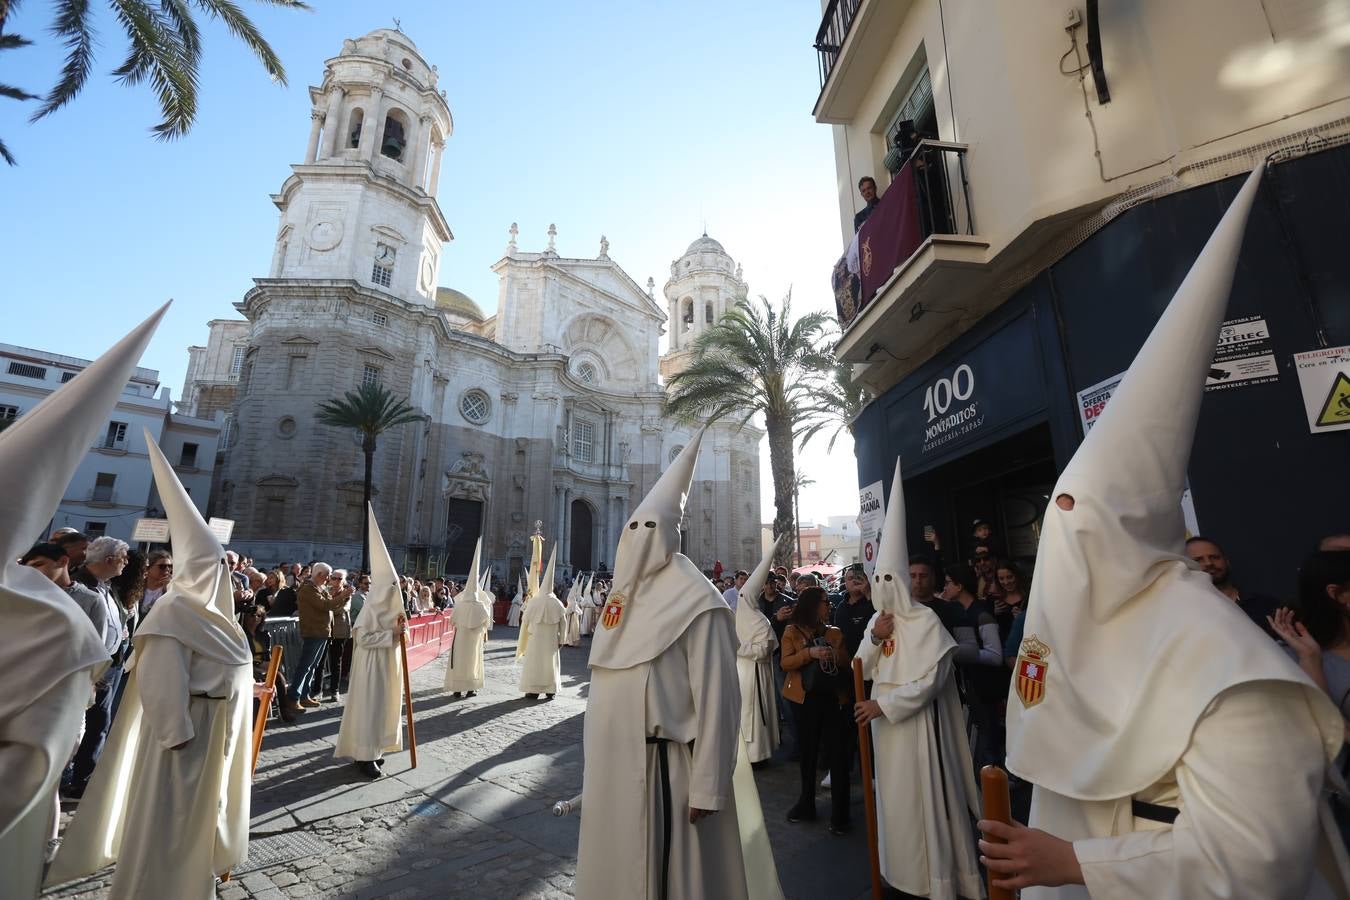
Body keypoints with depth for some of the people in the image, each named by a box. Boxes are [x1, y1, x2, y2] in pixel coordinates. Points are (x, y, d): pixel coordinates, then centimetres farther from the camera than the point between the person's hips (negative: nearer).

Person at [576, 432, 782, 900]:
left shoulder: (695, 603, -17)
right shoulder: (621, 593, 5)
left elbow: (714, 698, -17)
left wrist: (707, 787, -17)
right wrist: (595, 755, 16)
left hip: (662, 762, -7)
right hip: (613, 756, 7)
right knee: (615, 856, 21)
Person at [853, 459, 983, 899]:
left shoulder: (925, 620, -15)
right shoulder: (877, 621, 6)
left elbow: (931, 679, -19)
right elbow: (860, 670, 7)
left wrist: (884, 704, -18)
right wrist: (873, 640, -11)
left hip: (916, 720, -7)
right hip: (885, 719, 7)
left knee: (924, 797, 3)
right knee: (894, 796, 16)